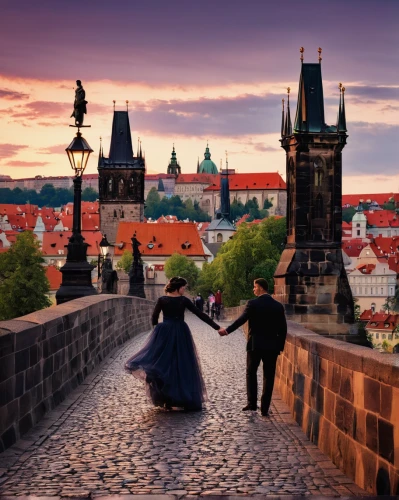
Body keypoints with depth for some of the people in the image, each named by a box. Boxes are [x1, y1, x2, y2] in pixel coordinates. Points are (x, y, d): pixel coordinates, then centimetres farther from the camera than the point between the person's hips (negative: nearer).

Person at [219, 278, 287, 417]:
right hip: (272, 346, 2)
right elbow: (283, 328, 2)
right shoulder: (278, 306, 2)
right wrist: (280, 346, 11)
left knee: (251, 373, 15)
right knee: (268, 376, 6)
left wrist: (227, 330, 2)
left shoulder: (253, 304, -9)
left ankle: (252, 403, 10)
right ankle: (264, 408, 4)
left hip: (255, 344, -2)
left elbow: (241, 319, -11)